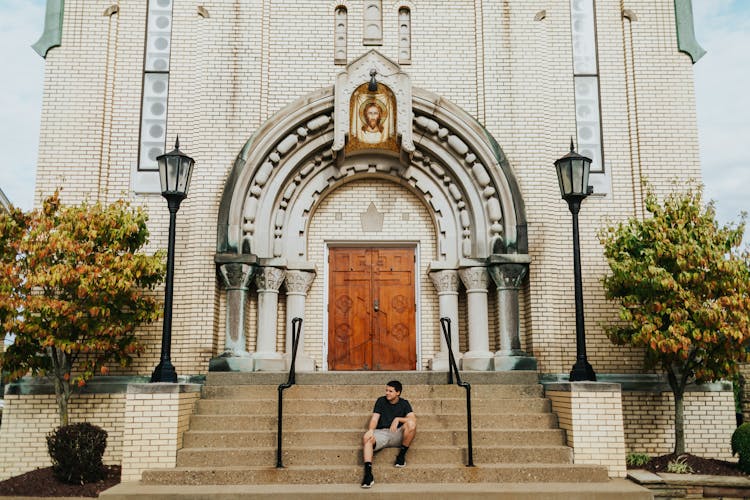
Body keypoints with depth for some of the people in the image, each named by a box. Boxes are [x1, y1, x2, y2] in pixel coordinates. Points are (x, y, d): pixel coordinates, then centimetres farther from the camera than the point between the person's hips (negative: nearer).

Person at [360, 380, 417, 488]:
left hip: (397, 435, 0)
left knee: (411, 424, -31)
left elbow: (413, 419, -7)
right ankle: (368, 473, -41)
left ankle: (402, 454, -12)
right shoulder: (381, 401, 11)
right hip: (381, 433, 1)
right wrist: (370, 430, -20)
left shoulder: (404, 403, 9)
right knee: (367, 438, -33)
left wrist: (398, 419, -19)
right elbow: (374, 418, 1)